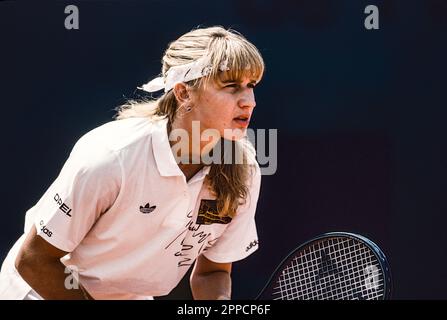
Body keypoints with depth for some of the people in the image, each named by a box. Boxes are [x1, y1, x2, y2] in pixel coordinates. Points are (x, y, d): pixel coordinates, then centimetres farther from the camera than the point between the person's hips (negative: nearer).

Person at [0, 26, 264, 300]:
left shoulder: (244, 169, -14)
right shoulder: (111, 156, -30)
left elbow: (211, 272, -1)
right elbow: (33, 260, -20)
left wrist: (219, 300, -22)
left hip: (131, 296, 5)